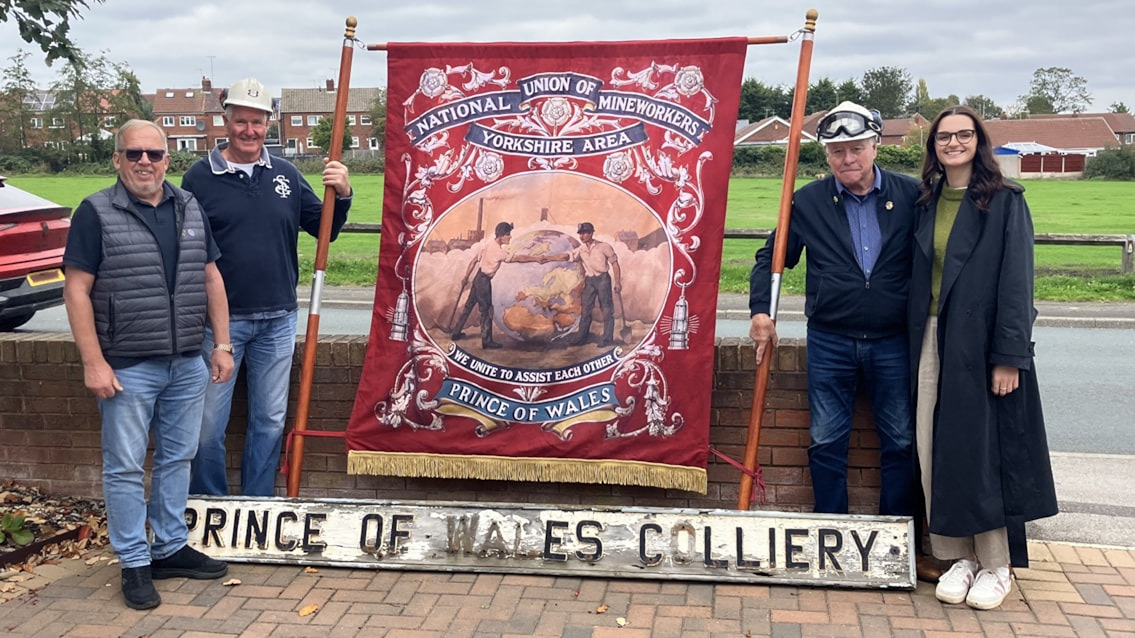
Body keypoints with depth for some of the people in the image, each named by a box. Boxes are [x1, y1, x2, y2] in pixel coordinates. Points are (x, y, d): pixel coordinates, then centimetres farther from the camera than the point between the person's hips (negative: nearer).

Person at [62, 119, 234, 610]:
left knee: (177, 459, 14)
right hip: (127, 368, -5)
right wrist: (93, 363, -14)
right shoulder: (96, 213, -6)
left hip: (188, 365, 5)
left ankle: (171, 548, 27)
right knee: (125, 467, 3)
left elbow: (211, 279, 12)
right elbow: (76, 290, -9)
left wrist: (222, 346, 8)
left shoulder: (189, 209, 8)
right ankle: (134, 563, 14)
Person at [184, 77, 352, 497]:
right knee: (208, 425, 3)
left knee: (270, 422, 11)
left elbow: (325, 230, 10)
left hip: (277, 320, 3)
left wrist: (341, 195, -9)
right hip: (220, 319, -3)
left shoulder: (286, 175, 7)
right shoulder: (200, 177, -2)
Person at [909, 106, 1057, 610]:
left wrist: (1009, 355, -15)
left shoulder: (1005, 202, -3)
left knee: (984, 448, 0)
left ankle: (996, 564, 13)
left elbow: (1016, 280, -9)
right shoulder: (926, 204, 12)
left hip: (981, 343, -5)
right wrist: (915, 347, 6)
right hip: (932, 343, 5)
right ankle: (961, 556, 17)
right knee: (936, 450, 4)